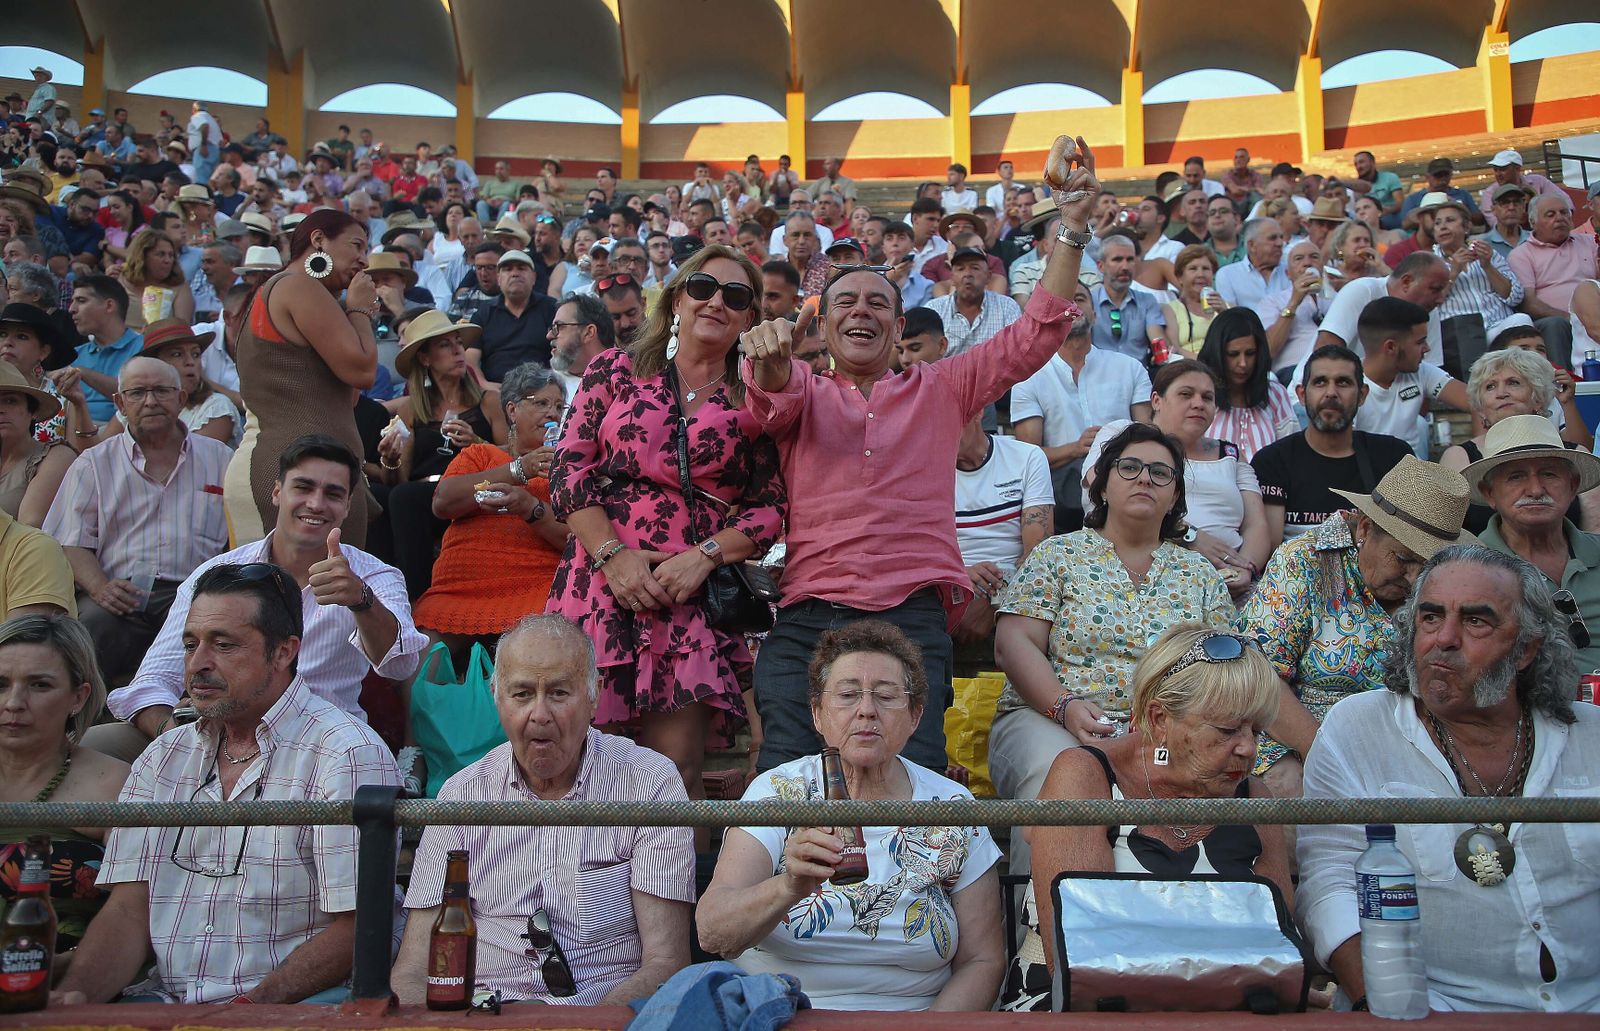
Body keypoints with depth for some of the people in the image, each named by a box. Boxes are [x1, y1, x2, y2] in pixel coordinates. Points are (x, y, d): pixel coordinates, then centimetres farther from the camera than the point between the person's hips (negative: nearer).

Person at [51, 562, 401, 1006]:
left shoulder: (349, 755, -6)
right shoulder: (163, 758, 16)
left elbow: (356, 928, -10)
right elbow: (128, 910, 10)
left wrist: (251, 1008, -19)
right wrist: (74, 994, -9)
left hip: (295, 1004, -5)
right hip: (165, 998, 5)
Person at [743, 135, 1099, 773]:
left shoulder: (939, 390, 23)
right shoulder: (803, 389, 19)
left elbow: (1035, 336, 16)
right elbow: (772, 401, -4)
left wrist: (1073, 225, 8)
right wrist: (768, 358, -29)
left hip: (912, 618, 1)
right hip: (806, 620, 0)